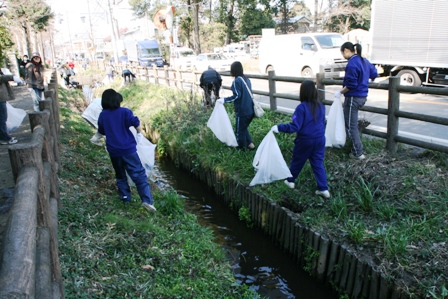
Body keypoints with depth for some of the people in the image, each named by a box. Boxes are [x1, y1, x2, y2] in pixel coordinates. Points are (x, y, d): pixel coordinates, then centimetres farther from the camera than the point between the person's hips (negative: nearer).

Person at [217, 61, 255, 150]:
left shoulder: (236, 81, -14)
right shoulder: (246, 79, 11)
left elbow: (237, 96, -21)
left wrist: (224, 100, -16)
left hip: (242, 111, -8)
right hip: (250, 109, 8)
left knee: (240, 130, 8)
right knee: (244, 128, 25)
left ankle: (241, 148, 19)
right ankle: (250, 144, 23)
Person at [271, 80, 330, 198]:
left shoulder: (301, 107, -18)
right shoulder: (321, 106, 1)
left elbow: (294, 126, -23)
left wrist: (278, 127, -19)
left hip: (305, 140, -4)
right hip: (319, 140, 5)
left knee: (297, 161, 16)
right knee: (318, 163, 10)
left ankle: (290, 181, 34)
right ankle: (323, 189, 8)